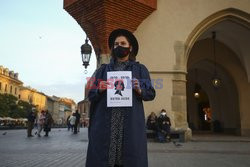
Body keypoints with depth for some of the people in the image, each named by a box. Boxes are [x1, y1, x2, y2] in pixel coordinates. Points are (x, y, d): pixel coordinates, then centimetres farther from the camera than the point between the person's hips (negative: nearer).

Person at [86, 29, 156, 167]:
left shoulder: (140, 69, 12)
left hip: (131, 124, -1)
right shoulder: (103, 70, 15)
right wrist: (99, 90, -10)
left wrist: (139, 90, -13)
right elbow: (91, 95, 10)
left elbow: (151, 94, 7)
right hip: (105, 123, 1)